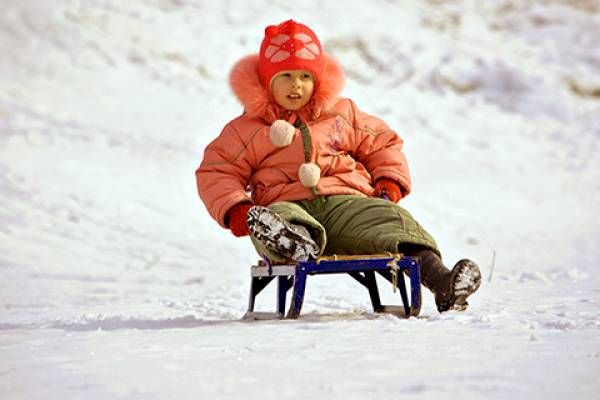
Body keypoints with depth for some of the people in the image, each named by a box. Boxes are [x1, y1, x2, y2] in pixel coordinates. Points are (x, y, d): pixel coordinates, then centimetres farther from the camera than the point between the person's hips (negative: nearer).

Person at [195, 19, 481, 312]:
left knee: (393, 220, -29)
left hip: (345, 201, 2)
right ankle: (296, 244, -76)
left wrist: (389, 184, 10)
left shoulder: (342, 114, 22)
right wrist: (235, 209, -6)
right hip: (288, 204, -2)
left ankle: (438, 279, -50)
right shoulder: (247, 129, 15)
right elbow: (216, 173, 13)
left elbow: (383, 144, 30)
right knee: (270, 220, -40)